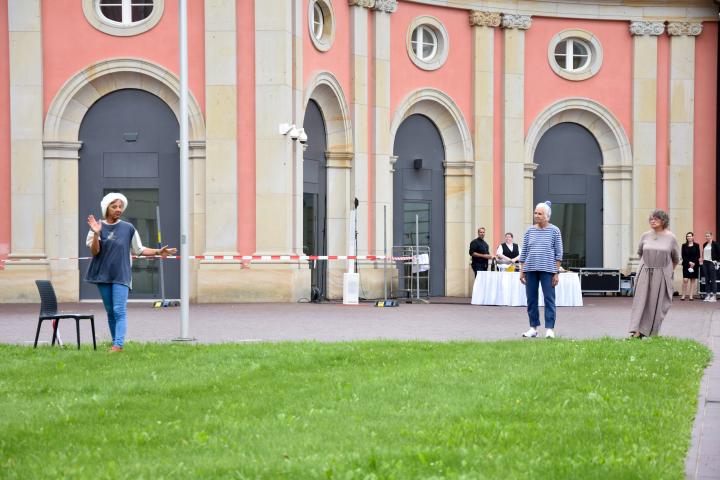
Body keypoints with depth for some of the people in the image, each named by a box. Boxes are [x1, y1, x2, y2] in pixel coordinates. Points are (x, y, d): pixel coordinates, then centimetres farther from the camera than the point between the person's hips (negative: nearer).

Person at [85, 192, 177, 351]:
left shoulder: (128, 228, 3)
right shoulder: (98, 226, 1)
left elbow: (139, 250, 10)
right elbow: (94, 251, -7)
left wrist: (158, 252, 0)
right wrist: (96, 234, -22)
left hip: (121, 275, -1)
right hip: (103, 275, 1)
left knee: (119, 310, -12)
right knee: (110, 311, 8)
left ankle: (118, 344, -20)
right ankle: (115, 343, 17)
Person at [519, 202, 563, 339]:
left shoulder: (554, 231, 2)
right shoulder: (530, 231, 10)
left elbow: (558, 253, 2)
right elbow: (524, 252, 13)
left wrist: (556, 272, -4)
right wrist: (522, 271, 7)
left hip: (547, 270, -3)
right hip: (530, 269, 3)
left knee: (549, 299, -5)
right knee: (531, 299, 5)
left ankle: (550, 328, -4)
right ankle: (533, 327, 12)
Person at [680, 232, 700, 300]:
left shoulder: (696, 246, 4)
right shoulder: (684, 245, 4)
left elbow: (698, 256, 1)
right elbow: (683, 256, -1)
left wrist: (694, 263, -12)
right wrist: (689, 262, -12)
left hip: (695, 265, 1)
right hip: (686, 265, -1)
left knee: (693, 280, 2)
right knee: (685, 280, -9)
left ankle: (691, 295, 6)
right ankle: (683, 295, -3)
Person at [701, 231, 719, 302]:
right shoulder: (704, 245, 12)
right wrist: (703, 259, 9)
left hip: (712, 263, -6)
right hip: (705, 263, 6)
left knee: (713, 279, -5)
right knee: (707, 280, 7)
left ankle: (713, 295, -4)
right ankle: (707, 294, 9)